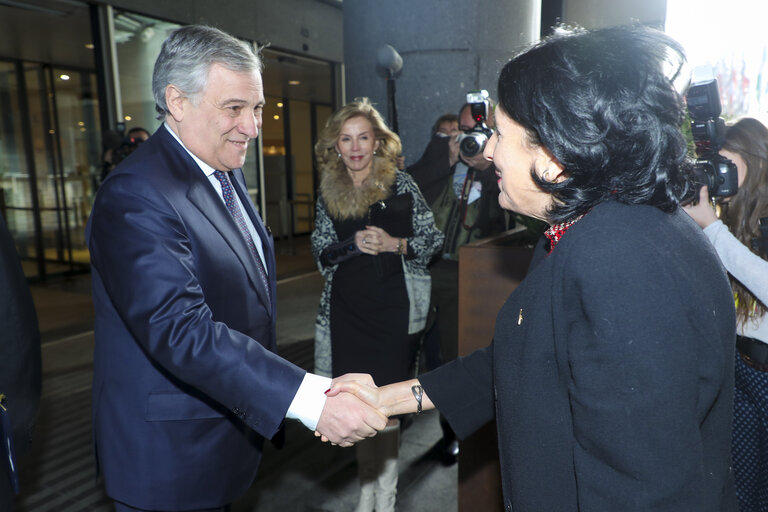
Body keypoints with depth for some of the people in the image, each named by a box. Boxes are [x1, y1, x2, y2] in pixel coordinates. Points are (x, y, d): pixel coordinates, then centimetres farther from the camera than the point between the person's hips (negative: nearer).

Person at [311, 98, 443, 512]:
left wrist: (396, 244, -17)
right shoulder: (328, 192, 5)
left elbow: (433, 239, 0)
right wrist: (354, 244, -12)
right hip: (346, 307, 3)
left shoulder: (400, 184, -3)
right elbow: (321, 252, 6)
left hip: (392, 305, -3)